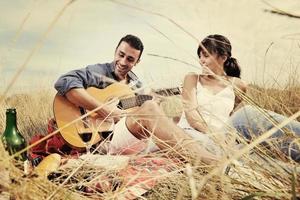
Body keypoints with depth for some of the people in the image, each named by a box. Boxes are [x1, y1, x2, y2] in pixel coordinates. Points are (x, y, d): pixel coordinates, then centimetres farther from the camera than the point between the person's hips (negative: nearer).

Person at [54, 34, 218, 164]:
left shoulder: (137, 85, 20)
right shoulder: (99, 72, 0)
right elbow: (64, 82, -19)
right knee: (149, 108, -32)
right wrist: (102, 109, -22)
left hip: (138, 141, 8)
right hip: (104, 138, -8)